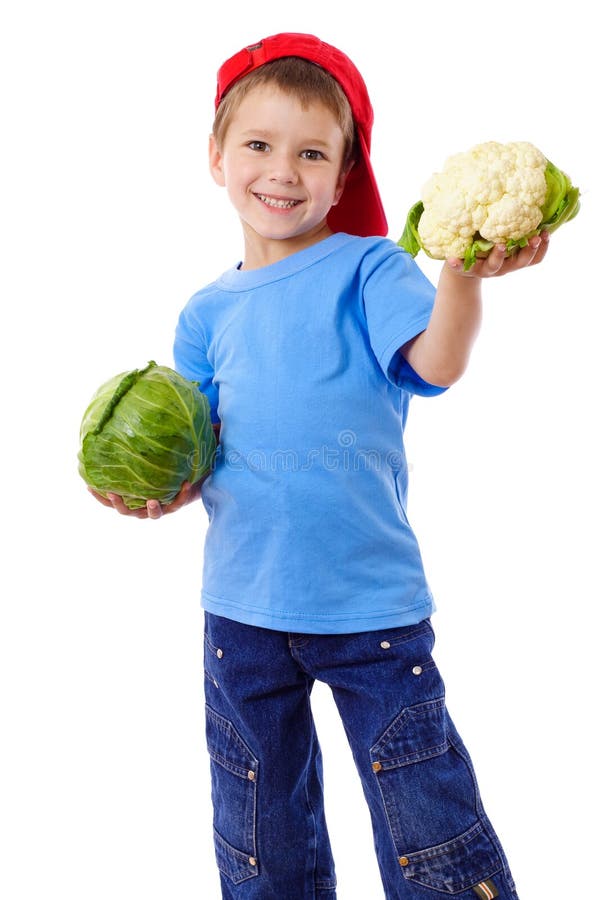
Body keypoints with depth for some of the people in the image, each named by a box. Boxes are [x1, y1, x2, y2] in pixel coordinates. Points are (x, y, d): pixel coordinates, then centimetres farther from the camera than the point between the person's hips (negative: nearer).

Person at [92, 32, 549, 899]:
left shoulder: (366, 270, -5)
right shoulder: (208, 313, 7)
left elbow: (437, 361, -21)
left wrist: (463, 274, -39)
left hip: (371, 600, -4)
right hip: (242, 605, 4)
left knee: (430, 825, 7)